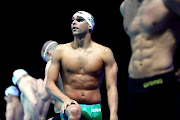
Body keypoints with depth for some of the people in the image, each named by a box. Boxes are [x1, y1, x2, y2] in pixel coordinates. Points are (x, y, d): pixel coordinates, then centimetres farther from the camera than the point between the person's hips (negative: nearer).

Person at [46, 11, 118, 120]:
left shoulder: (104, 53, 1)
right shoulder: (61, 51, 4)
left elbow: (111, 87, -2)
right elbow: (50, 84, 3)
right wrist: (65, 99, -17)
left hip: (94, 110, 1)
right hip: (70, 105, -1)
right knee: (75, 110, -35)